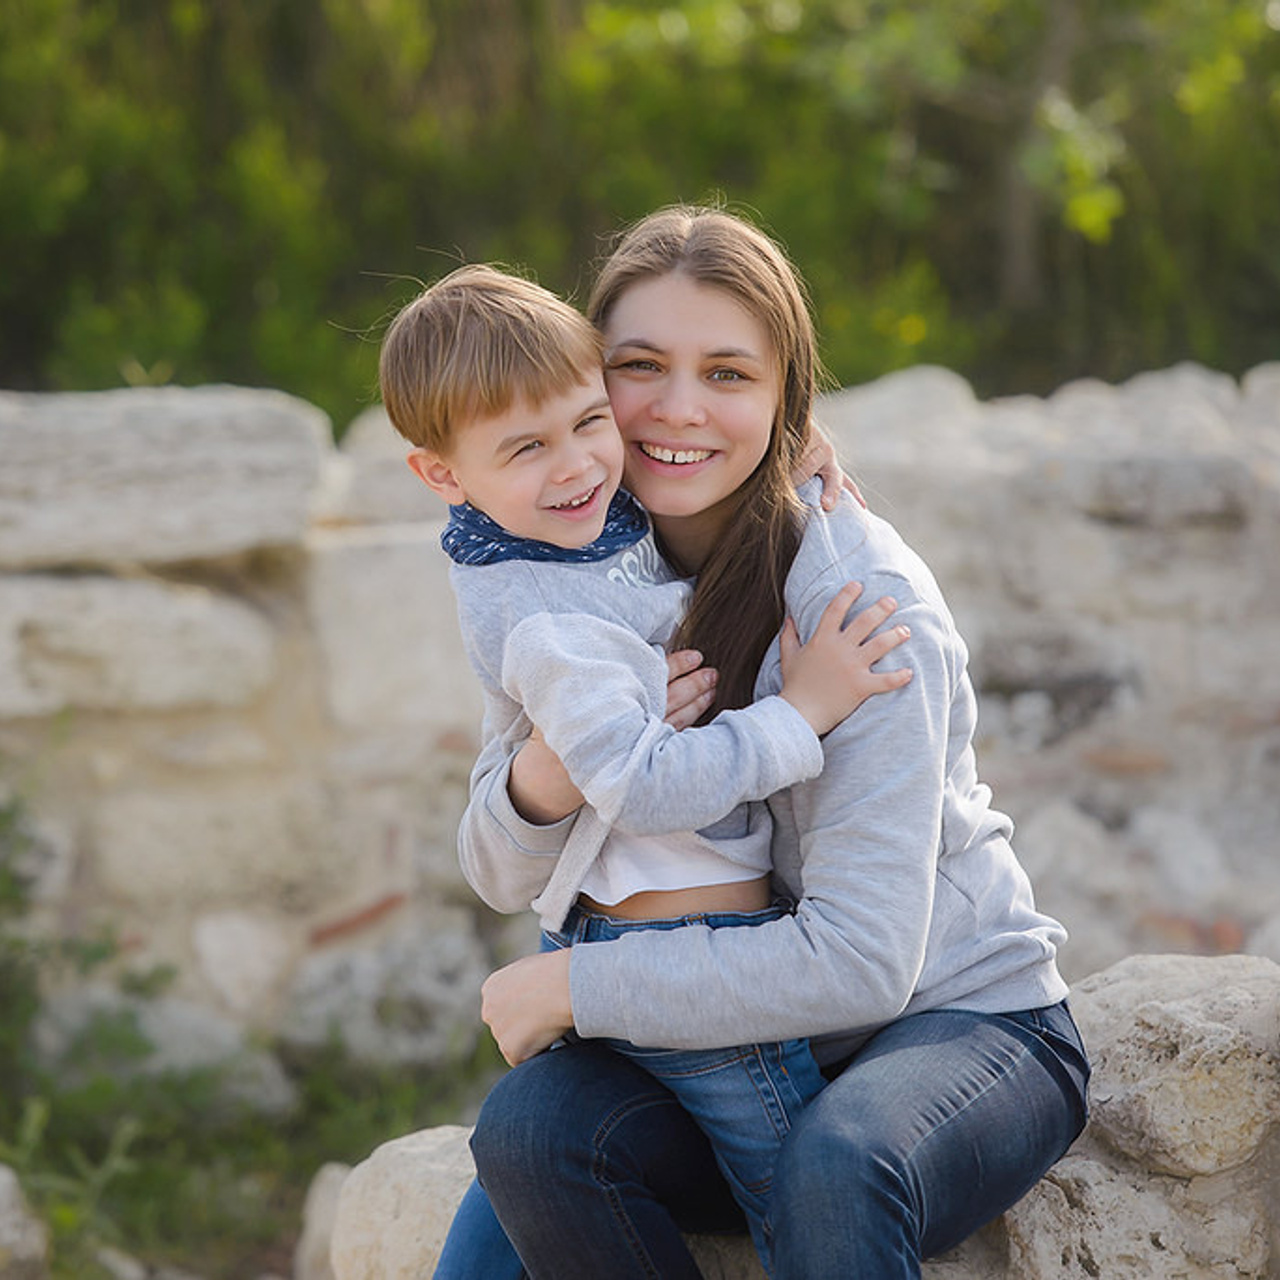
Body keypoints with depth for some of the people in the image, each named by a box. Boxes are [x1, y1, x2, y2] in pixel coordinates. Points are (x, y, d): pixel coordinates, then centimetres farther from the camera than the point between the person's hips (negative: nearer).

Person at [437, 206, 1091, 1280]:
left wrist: (575, 983, -20)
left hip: (963, 1020, -5)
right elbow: (499, 870, 1)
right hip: (743, 1032, 5)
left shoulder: (864, 600, -20)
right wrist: (545, 779, -23)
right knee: (527, 1130, -22)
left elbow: (860, 959, -26)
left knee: (837, 1165, -36)